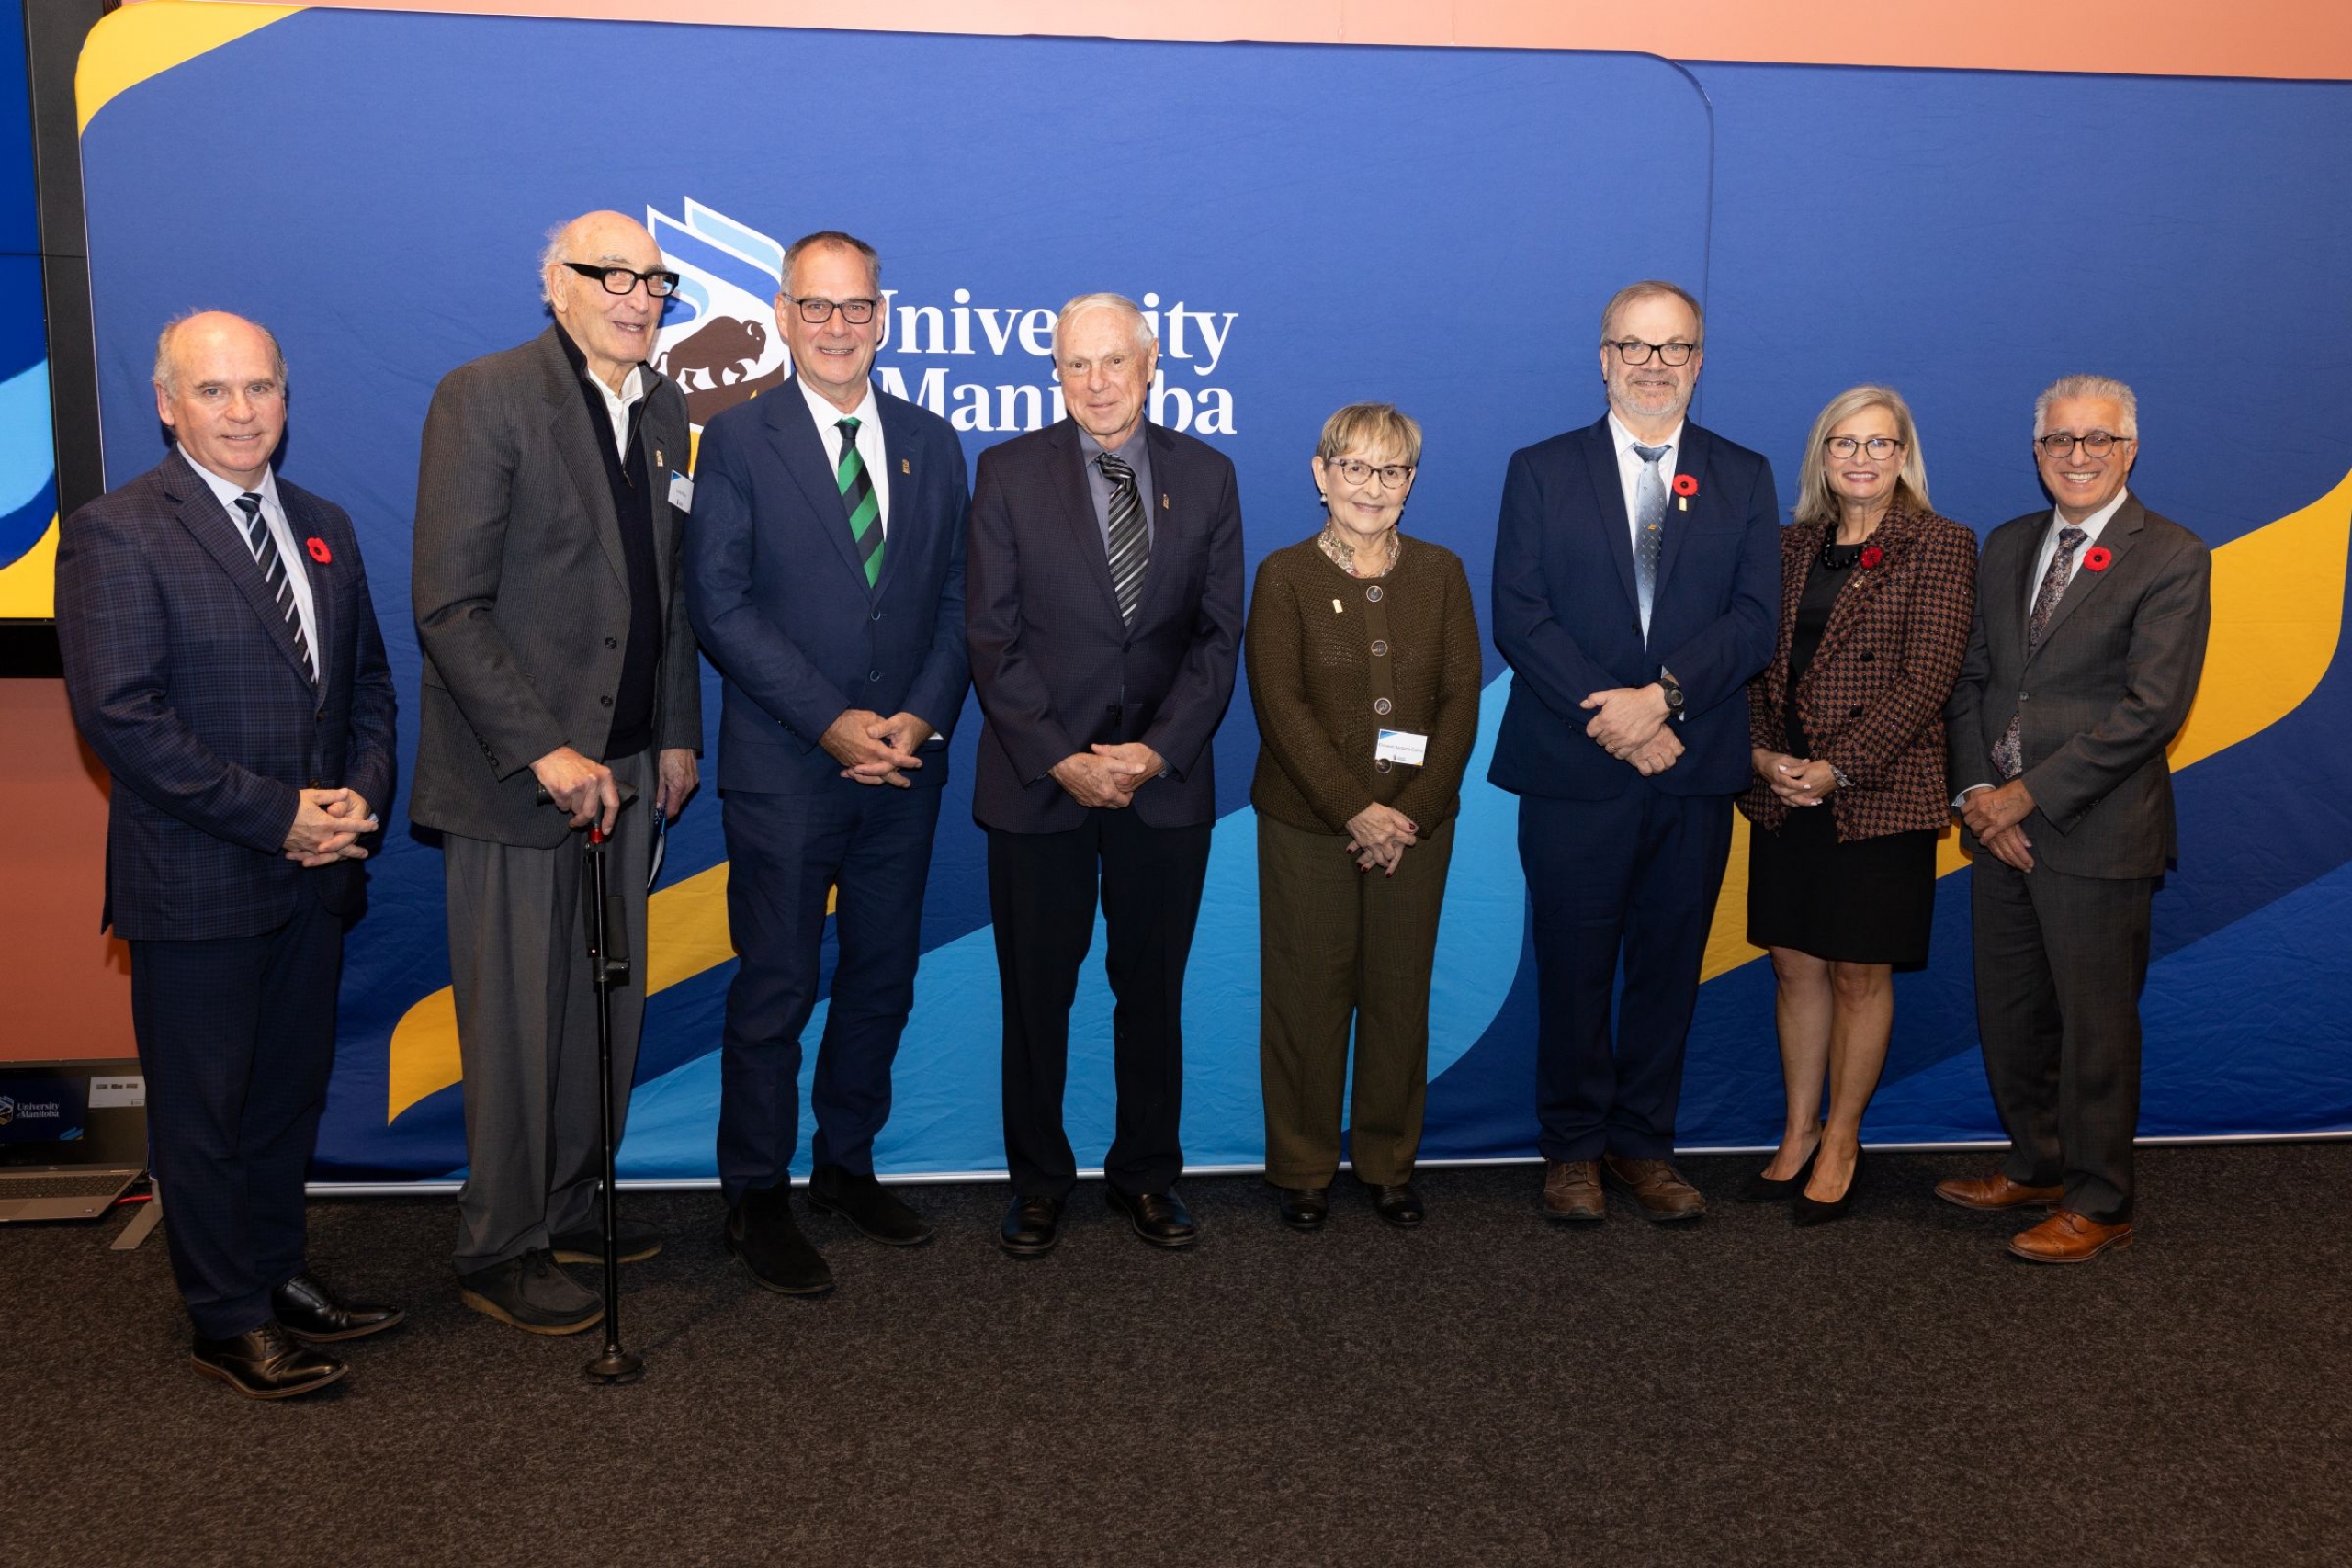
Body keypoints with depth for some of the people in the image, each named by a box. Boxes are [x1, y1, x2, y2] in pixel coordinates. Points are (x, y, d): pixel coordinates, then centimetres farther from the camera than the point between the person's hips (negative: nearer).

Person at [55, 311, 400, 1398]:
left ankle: (276, 1275, 34)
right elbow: (120, 715, -18)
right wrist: (276, 815, -18)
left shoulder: (323, 528, 10)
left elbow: (367, 679, 14)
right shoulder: (115, 533, -11)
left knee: (291, 1092, 17)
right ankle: (229, 1323, 21)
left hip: (313, 871, 6)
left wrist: (360, 796, -4)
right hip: (195, 886, -6)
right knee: (203, 1112, 7)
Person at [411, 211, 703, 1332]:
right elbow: (449, 606, -15)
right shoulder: (485, 398, -9)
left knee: (607, 1008, 12)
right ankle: (500, 1251, 18)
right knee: (518, 1021, 2)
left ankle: (573, 1206, 29)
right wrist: (545, 751, -18)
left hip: (624, 768, 6)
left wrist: (677, 734, 12)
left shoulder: (662, 408, 12)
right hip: (515, 772, -6)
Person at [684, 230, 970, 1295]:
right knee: (775, 993, 3)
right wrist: (831, 721, -15)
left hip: (904, 766, 4)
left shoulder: (930, 442, 10)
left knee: (882, 980, 13)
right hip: (784, 767, -4)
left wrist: (923, 717, -7)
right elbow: (719, 603, -9)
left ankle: (846, 1166, 29)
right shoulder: (738, 440, -2)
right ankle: (755, 1198, 18)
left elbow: (956, 598, 8)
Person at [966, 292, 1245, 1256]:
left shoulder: (1206, 474, 5)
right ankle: (1038, 1181, 24)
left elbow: (1219, 634, 2)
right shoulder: (1009, 473, -1)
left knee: (1154, 989, 11)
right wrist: (1061, 759, -13)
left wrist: (1157, 750, -10)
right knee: (1036, 993, 8)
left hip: (1165, 779, 2)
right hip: (1038, 780, -1)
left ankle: (1147, 1174, 27)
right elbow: (992, 636, -4)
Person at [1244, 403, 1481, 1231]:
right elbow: (1282, 707, -9)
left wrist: (1410, 812, -11)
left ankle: (1390, 1160, 25)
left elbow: (1461, 701, 1)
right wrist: (1356, 810, -16)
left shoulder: (1440, 573, 6)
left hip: (1416, 824, 2)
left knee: (1400, 993, 10)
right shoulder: (1284, 576, -2)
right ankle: (1301, 1166, 20)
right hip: (1307, 823, -2)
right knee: (1308, 993, 4)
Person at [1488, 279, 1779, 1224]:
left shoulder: (1744, 479, 9)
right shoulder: (1541, 470, 5)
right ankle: (1572, 1149, 20)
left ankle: (1644, 1145, 23)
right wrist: (1609, 716, -15)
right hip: (1574, 769, -2)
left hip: (1695, 769, 2)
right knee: (1574, 968, 5)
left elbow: (1755, 618, -1)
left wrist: (1661, 697, -17)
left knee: (1670, 965, 9)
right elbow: (1517, 617, -5)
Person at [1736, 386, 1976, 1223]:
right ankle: (1798, 1135, 23)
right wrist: (1761, 753, -7)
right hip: (1785, 794, 4)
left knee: (1859, 974, 5)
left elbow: (1927, 677, -11)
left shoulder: (1940, 545, -4)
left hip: (1878, 796, -4)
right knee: (1795, 965, 10)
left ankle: (1840, 1143, 20)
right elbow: (1757, 661, 10)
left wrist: (1837, 768, -17)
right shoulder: (1792, 546, 11)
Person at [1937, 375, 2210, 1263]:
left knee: (2095, 1025, 4)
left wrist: (2028, 795, -16)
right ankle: (2035, 1166, 33)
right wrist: (1976, 791, -4)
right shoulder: (2006, 547, 12)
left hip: (2097, 833, -6)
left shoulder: (2171, 558, -8)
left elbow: (2152, 708, -15)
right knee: (2008, 1014, 15)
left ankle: (2097, 1205, 19)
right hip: (2000, 824, 6)